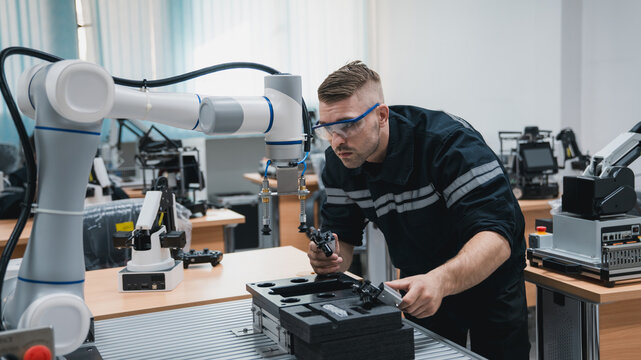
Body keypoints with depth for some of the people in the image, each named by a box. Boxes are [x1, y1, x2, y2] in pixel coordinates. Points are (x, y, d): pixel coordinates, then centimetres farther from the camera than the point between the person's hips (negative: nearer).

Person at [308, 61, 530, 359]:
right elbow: (342, 236, -8)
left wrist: (441, 280, -58)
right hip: (422, 285, 4)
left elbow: (497, 236, -40)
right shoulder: (339, 162, -14)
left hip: (490, 281, -4)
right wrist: (329, 257, -33)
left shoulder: (449, 141, -32)